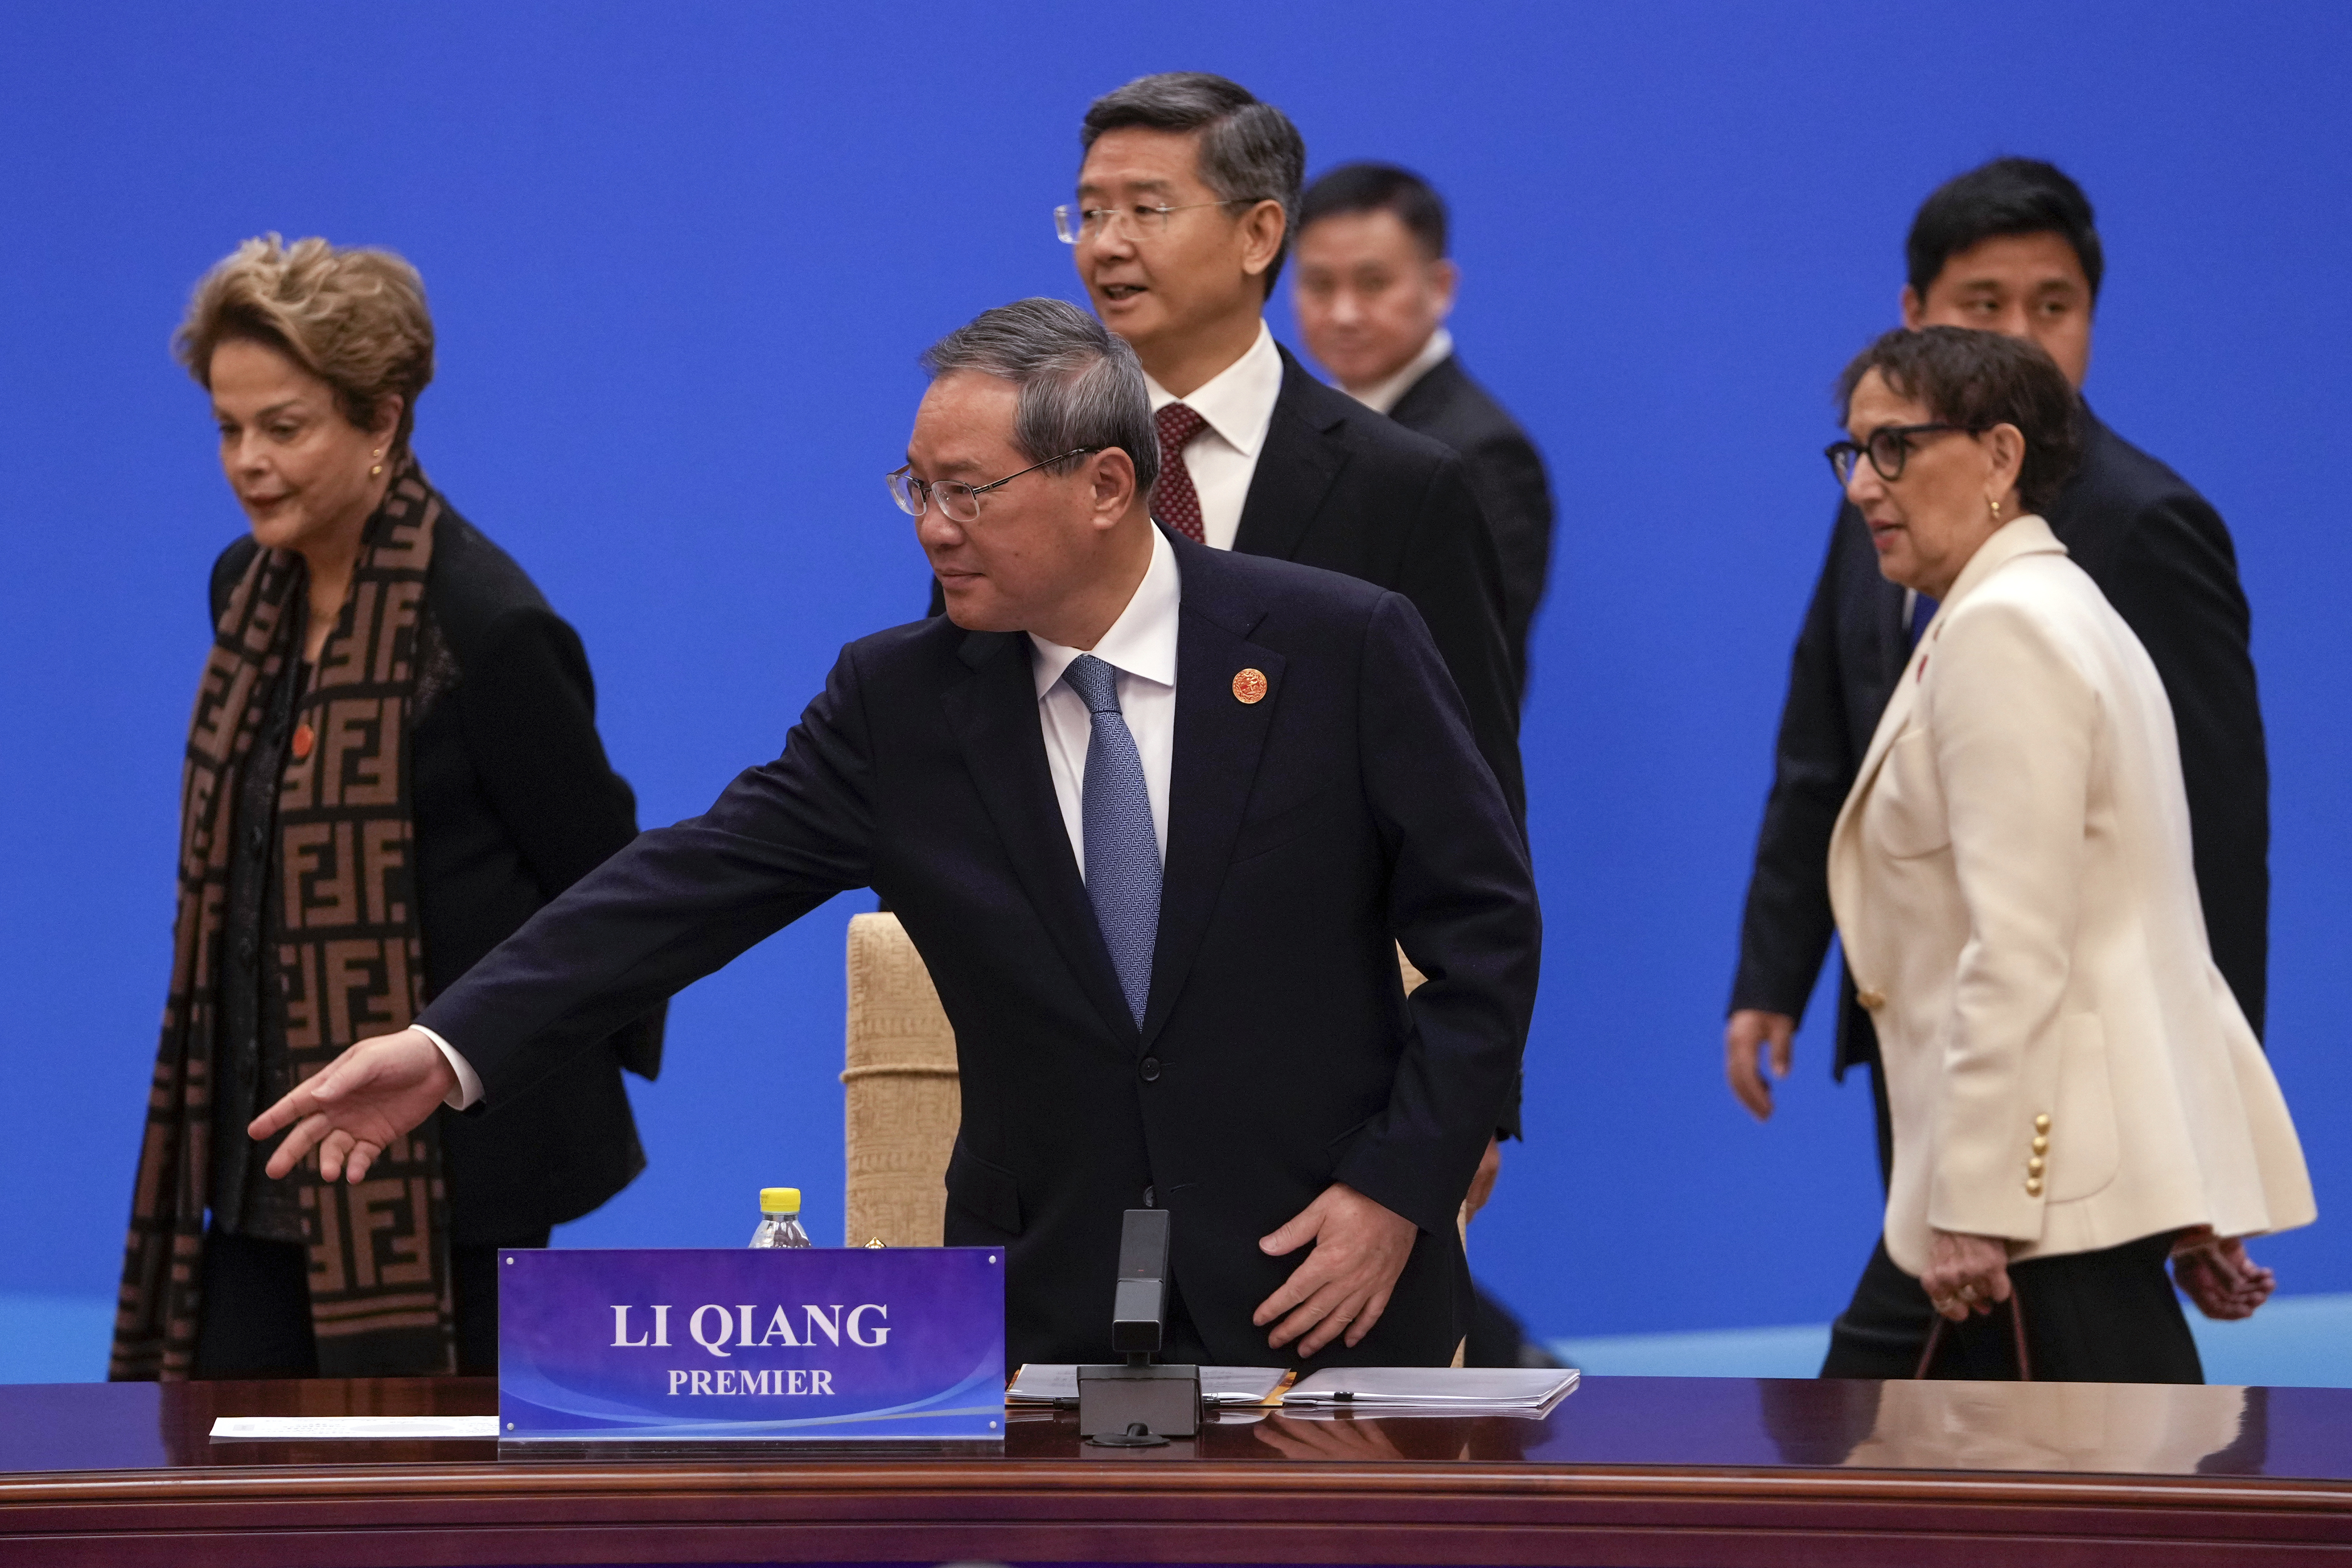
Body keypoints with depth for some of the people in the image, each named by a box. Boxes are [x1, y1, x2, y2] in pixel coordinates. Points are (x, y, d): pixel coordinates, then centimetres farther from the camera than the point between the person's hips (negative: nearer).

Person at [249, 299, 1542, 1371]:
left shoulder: (1341, 648, -6)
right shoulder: (900, 698, 1)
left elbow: (1483, 921, -2)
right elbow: (701, 881, -5)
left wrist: (1400, 1187, -10)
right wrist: (454, 1045, -17)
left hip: (1312, 1289, -2)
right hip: (1046, 1307, 2)